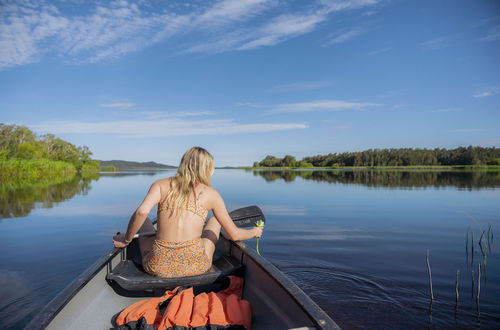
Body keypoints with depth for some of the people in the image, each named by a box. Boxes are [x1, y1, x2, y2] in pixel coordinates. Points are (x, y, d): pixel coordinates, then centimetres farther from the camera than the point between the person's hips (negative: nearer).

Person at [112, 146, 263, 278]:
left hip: (159, 267, 1)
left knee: (143, 222, 28)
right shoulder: (210, 193, 2)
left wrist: (126, 239, 3)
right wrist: (255, 232, 24)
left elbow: (141, 212, -14)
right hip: (196, 267, -1)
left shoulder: (161, 185, 4)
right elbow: (234, 235, 5)